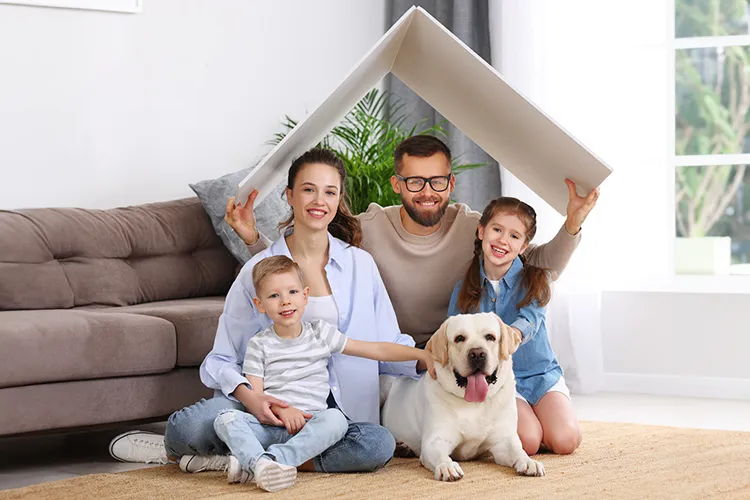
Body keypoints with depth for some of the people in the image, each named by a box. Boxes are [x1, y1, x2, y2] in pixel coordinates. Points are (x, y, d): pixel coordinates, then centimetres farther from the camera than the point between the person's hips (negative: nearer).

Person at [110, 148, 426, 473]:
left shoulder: (360, 264, 9)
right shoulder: (258, 270, 4)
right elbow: (223, 358, 1)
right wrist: (247, 395, -21)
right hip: (269, 400, -3)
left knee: (379, 444, -34)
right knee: (188, 425, -34)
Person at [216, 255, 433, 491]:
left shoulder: (321, 333, 12)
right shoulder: (259, 345, 9)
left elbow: (377, 350, 11)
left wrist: (422, 354, 3)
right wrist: (281, 409, -19)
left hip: (310, 426, 0)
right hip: (270, 426, 0)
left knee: (335, 418, -33)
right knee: (226, 418, -26)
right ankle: (261, 464, -50)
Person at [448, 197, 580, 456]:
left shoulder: (534, 279, -4)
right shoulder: (464, 290, 1)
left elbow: (531, 318, -24)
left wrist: (512, 334, -47)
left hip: (540, 373, 0)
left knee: (565, 440, -22)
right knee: (528, 441, -26)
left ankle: (539, 416, 10)